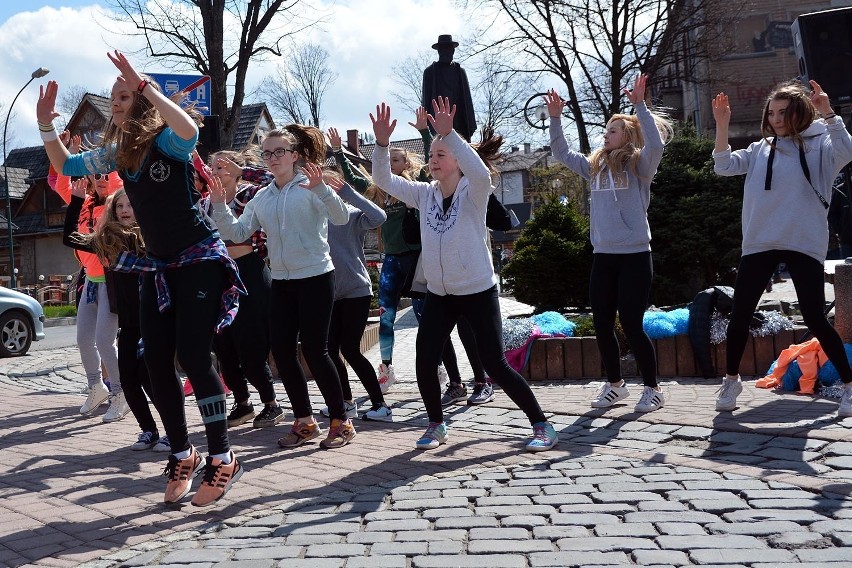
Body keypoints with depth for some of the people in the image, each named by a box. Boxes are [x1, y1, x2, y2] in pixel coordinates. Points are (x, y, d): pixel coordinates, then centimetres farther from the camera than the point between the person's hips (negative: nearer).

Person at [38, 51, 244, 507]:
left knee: (193, 357, -12)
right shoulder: (117, 152, 8)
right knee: (156, 365, 5)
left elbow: (189, 131, -38)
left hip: (199, 262, -7)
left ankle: (222, 460, -2)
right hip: (157, 268, 8)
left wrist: (145, 86, -32)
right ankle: (183, 456, 19)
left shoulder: (166, 141, -14)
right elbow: (66, 167, 20)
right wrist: (46, 124, 6)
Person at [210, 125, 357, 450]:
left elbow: (341, 217, -21)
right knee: (281, 351, 4)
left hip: (315, 277, -6)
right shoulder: (261, 198, 11)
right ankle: (305, 422, 17)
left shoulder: (310, 186, -7)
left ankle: (340, 421, 9)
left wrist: (321, 189, -37)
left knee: (314, 350, -5)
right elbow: (237, 233, 7)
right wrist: (219, 206, -7)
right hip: (281, 281, 6)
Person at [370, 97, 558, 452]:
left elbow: (480, 172, -34)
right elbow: (383, 180, -1)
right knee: (425, 365, -1)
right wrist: (382, 142, -17)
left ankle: (542, 425, 10)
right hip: (438, 294, 5)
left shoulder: (474, 192, -11)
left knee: (495, 366, -4)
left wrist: (449, 134, -41)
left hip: (478, 292, -5)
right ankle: (436, 425, 22)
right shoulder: (424, 194, 3)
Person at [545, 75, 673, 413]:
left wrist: (640, 106, -23)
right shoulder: (595, 166, 13)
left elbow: (656, 144, -22)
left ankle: (652, 389, 10)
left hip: (634, 255, -6)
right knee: (601, 325, 8)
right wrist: (555, 118, 8)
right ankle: (614, 385, 25)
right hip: (602, 256, 6)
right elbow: (561, 153, 18)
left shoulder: (639, 164, -3)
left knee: (631, 325, -5)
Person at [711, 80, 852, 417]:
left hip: (804, 244, -4)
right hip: (759, 244, 4)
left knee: (815, 318, -7)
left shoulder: (818, 144, 3)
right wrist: (722, 125, -6)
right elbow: (724, 167, 3)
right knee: (739, 315, 4)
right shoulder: (760, 149, 14)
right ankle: (731, 381, 20)